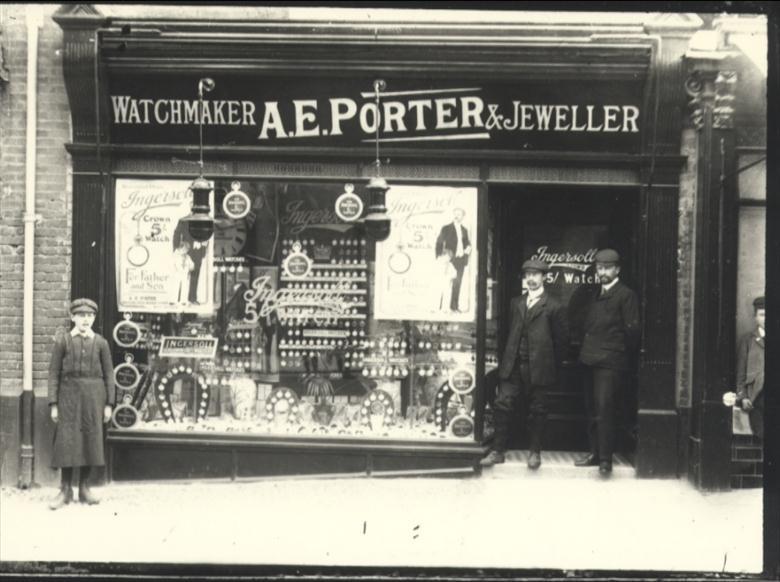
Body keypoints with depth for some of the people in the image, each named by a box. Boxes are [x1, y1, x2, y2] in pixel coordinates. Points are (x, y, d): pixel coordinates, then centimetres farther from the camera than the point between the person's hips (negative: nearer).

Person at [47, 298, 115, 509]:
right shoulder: (62, 341, 2)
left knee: (91, 440, 1)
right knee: (66, 440, -4)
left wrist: (109, 404, 1)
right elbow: (54, 373, 1)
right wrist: (53, 404, -5)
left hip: (93, 396, 1)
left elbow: (109, 374, 6)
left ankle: (84, 488, 11)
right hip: (69, 395, -1)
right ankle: (65, 490, 3)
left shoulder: (101, 343, 5)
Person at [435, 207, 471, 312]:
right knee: (451, 283, -9)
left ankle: (455, 306, 10)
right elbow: (439, 243, 0)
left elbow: (467, 243, 20)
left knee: (458, 283, 6)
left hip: (461, 259, 5)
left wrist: (468, 247, -4)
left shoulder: (464, 230, 16)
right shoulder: (446, 229, 1)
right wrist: (439, 256, -11)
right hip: (451, 259, -5)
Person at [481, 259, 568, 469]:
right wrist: (509, 359, 13)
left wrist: (553, 366, 1)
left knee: (536, 410, 5)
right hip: (513, 366, 4)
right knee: (502, 404, -4)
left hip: (537, 368, -4)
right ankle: (497, 451, 2)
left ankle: (534, 452, 18)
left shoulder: (553, 307, -2)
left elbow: (562, 339, 0)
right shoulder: (516, 303, 14)